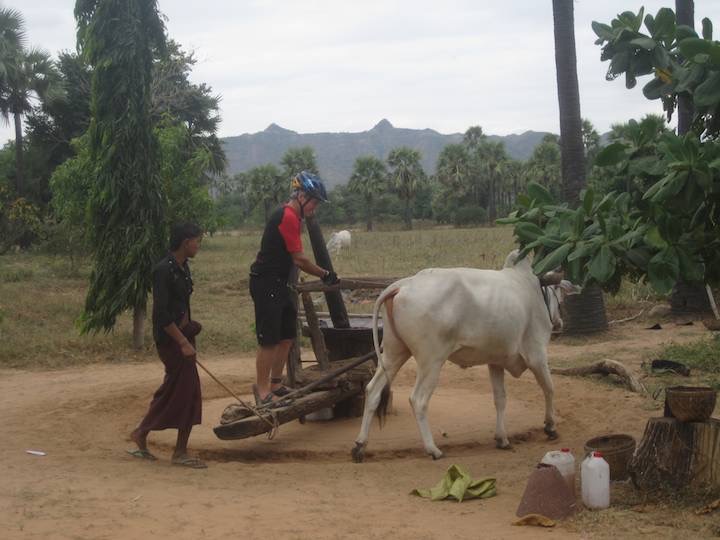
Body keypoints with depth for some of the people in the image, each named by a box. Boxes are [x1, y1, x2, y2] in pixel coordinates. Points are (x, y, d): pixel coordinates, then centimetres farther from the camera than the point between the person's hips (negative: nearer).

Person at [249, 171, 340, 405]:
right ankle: (263, 392, -2)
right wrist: (325, 275, -8)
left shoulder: (291, 216, 15)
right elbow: (299, 259, -17)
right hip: (266, 283, -10)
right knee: (269, 339, -7)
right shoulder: (288, 217, -17)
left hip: (277, 284, 10)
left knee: (287, 335, 14)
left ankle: (276, 385, 24)